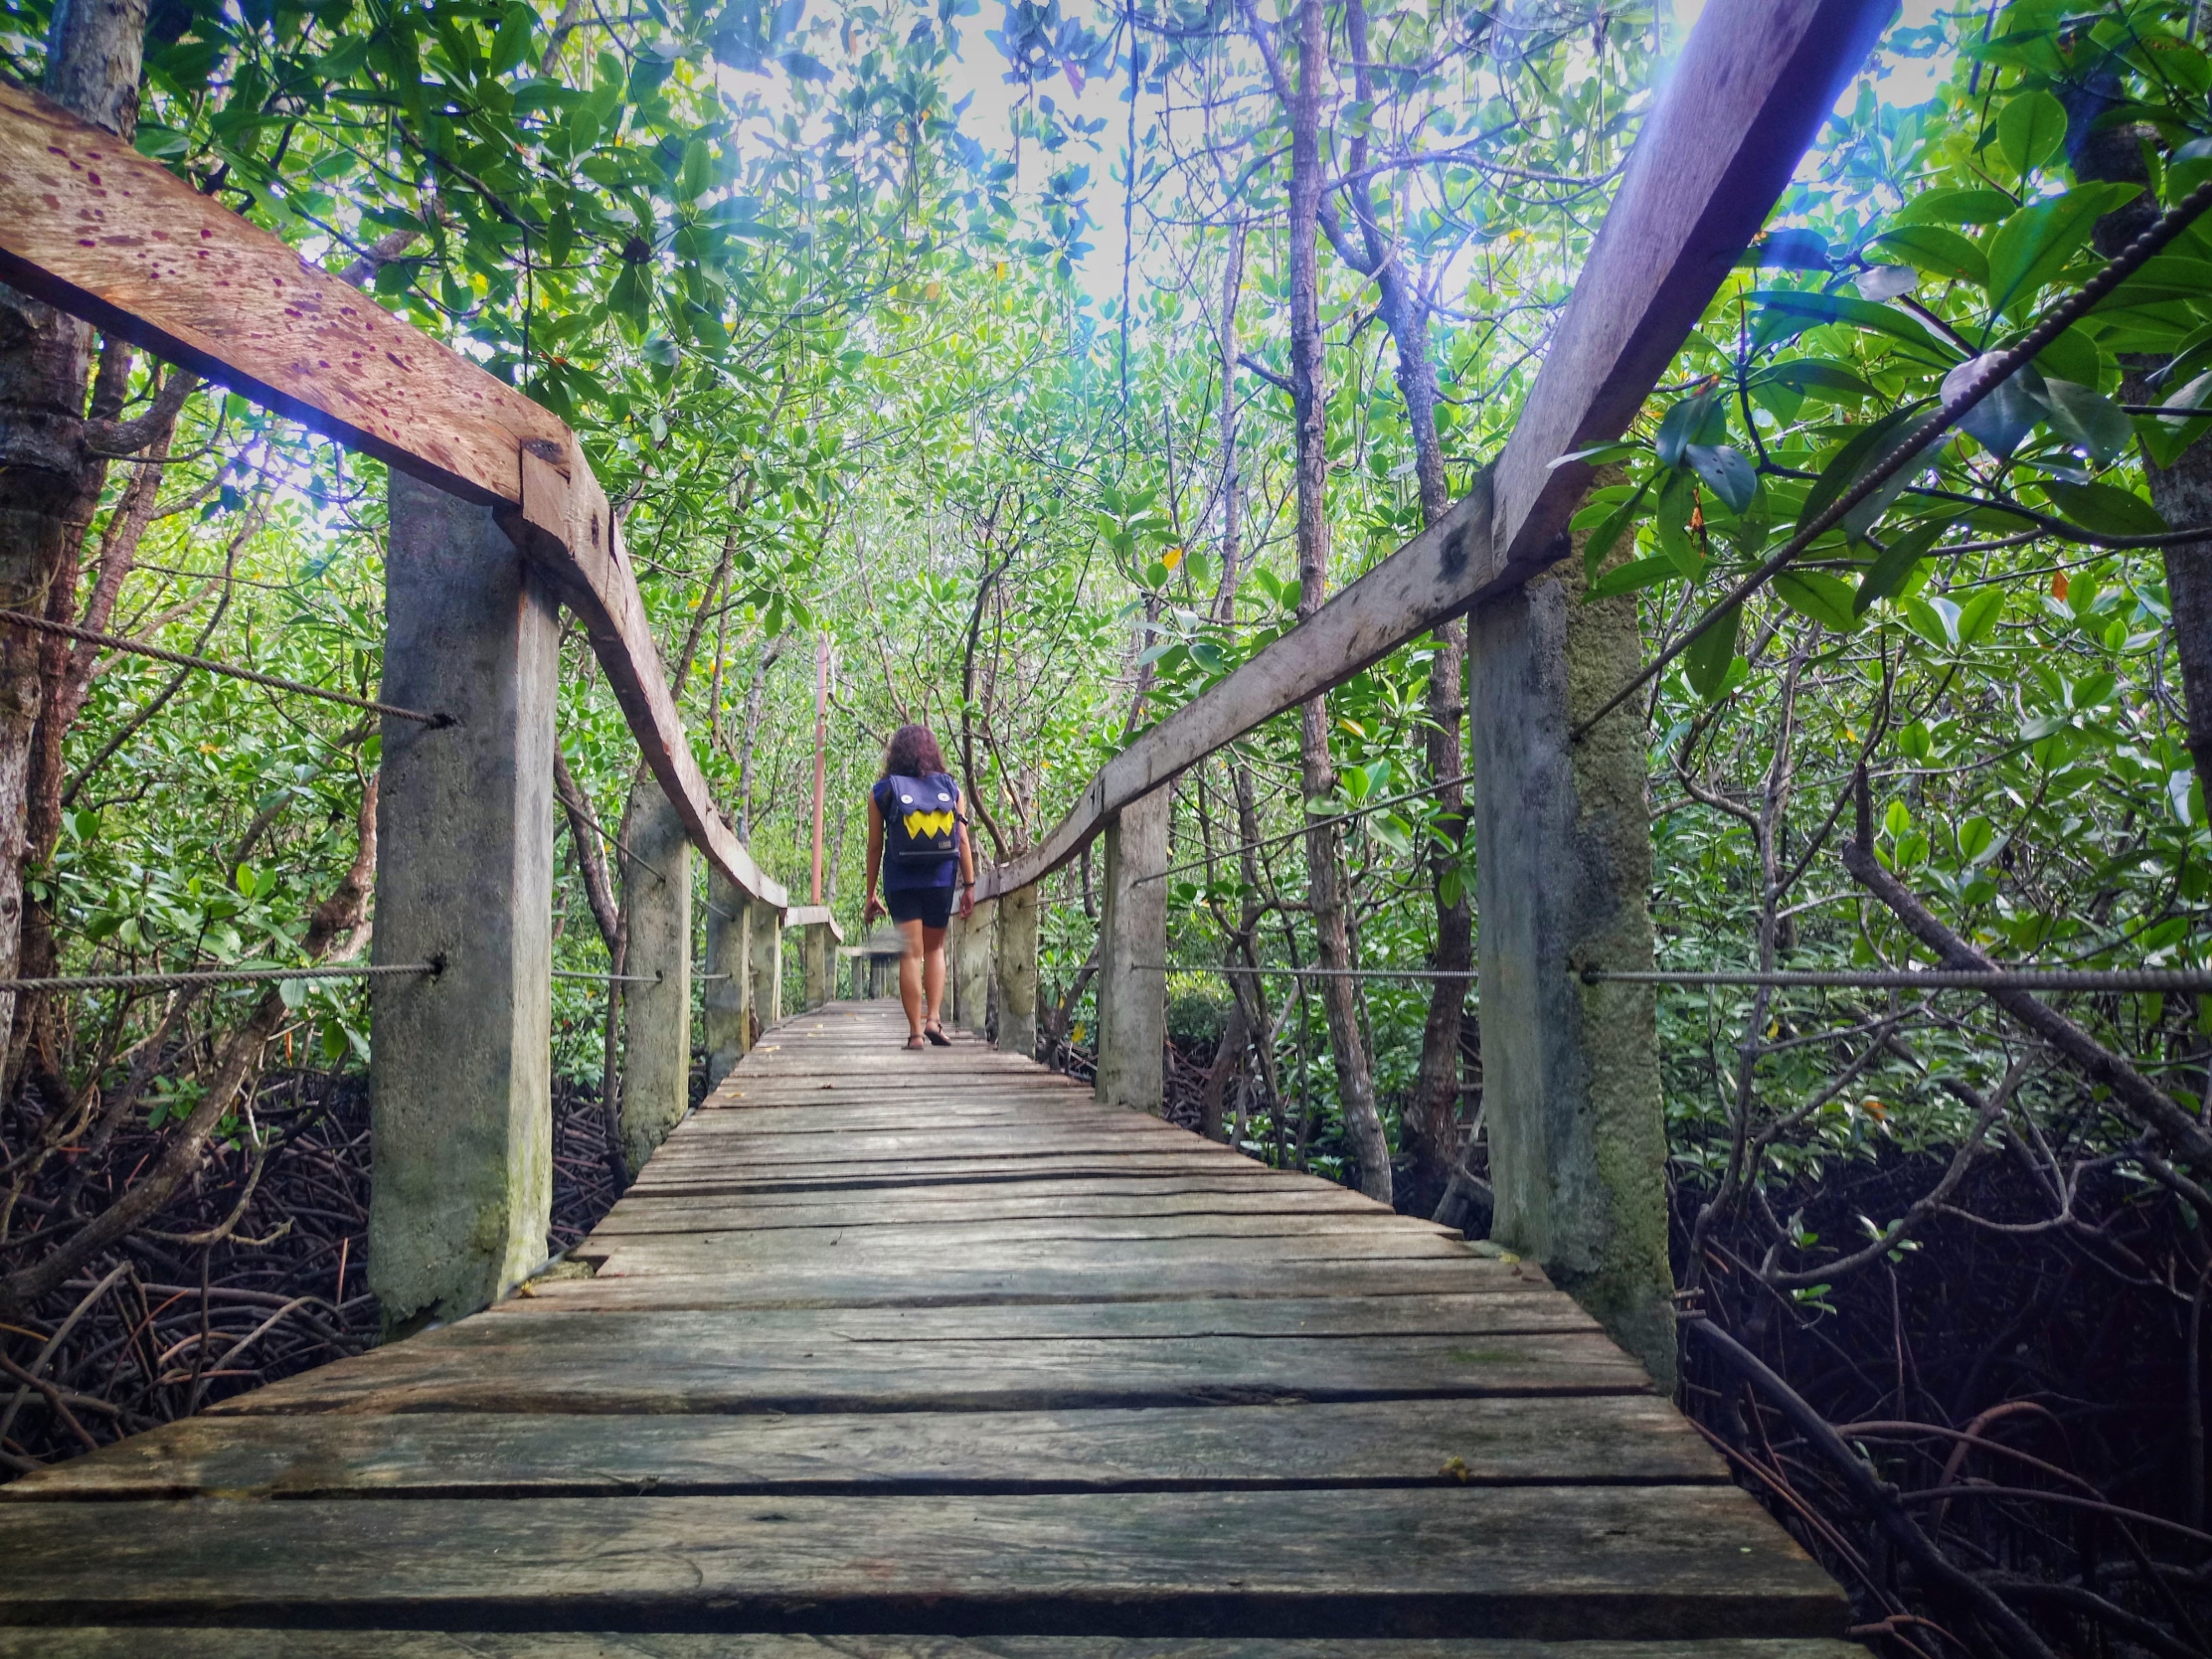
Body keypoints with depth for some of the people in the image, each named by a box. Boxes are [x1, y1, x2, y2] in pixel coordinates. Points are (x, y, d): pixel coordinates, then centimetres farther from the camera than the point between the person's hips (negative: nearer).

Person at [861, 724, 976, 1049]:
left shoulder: (883, 791, 2)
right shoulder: (950, 788, 5)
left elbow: (875, 847, 2)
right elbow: (963, 841, 1)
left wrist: (871, 895, 8)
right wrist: (969, 886, 5)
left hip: (901, 883, -1)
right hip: (941, 881, 1)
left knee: (911, 953, 3)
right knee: (935, 949, 16)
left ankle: (915, 1032, 1)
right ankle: (933, 1019, 3)